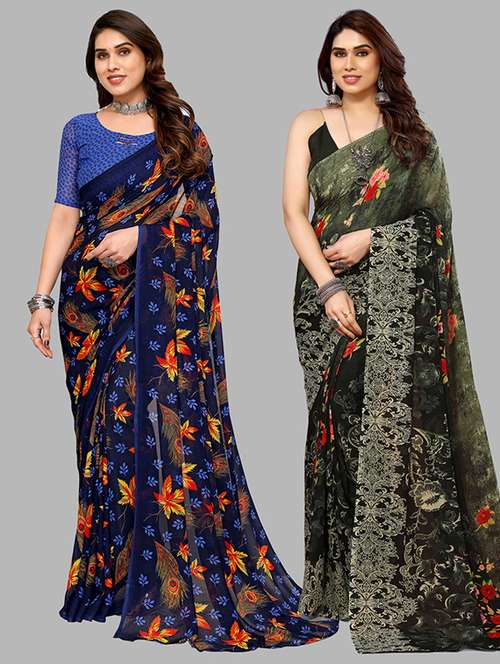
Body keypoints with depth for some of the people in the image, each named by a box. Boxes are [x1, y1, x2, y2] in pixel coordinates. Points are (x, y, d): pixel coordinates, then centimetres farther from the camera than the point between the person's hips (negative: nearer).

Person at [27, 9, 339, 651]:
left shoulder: (182, 129, 9)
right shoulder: (80, 131, 11)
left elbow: (200, 206, 1)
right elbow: (65, 217, 5)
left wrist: (139, 233, -14)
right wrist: (42, 299, -3)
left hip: (168, 298, -1)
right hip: (95, 298, 2)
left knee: (171, 422, -8)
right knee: (108, 431, 1)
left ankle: (180, 582, -2)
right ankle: (112, 574, 10)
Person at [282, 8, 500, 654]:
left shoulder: (411, 130, 11)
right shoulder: (309, 125, 10)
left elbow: (433, 215, 6)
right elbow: (294, 213, 0)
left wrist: (370, 237, -9)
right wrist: (328, 287, -12)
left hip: (400, 294, 0)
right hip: (328, 290, 1)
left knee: (400, 421, -9)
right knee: (340, 423, -1)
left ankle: (405, 580, -2)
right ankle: (343, 577, 8)